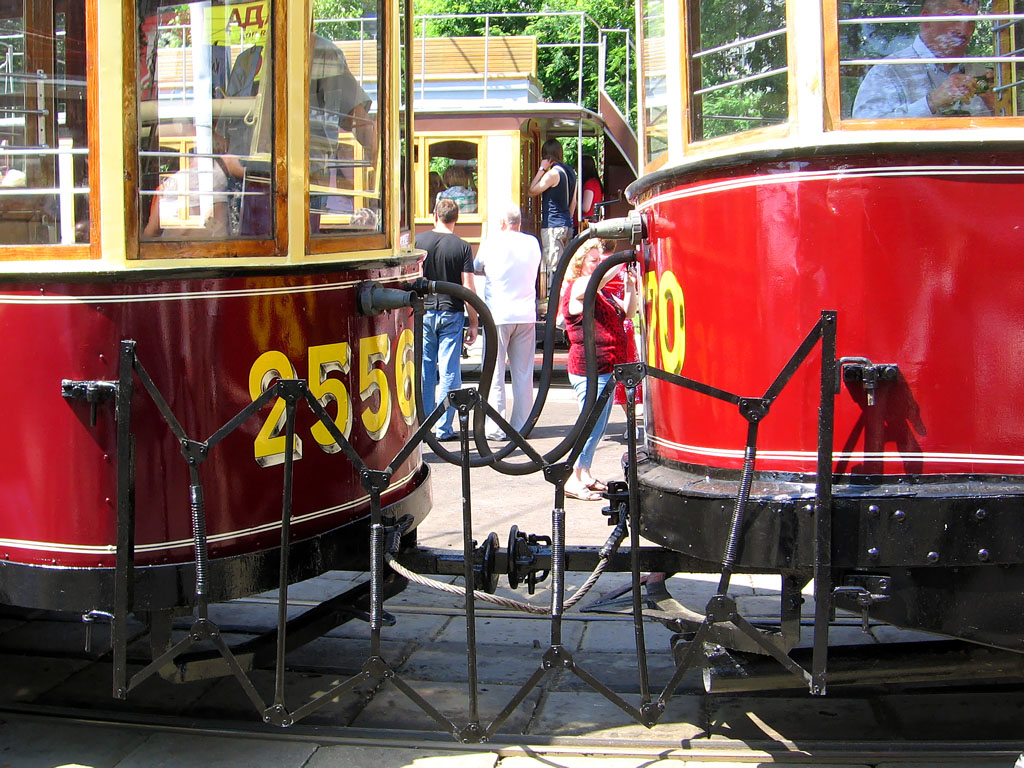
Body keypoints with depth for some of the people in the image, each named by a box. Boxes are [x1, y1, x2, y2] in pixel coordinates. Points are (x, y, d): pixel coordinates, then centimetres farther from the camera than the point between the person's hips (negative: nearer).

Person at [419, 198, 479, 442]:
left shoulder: (419, 241, -1)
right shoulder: (462, 247, -6)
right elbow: (468, 288, -8)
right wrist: (473, 323, 0)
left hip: (423, 312, 2)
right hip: (451, 313, -2)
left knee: (424, 370, 9)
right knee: (449, 372, 2)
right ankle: (444, 428, 3)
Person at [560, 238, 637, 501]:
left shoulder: (604, 292, 18)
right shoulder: (577, 288, -9)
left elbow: (627, 312, 16)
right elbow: (599, 279, -29)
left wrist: (630, 286, 1)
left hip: (606, 369, 9)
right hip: (589, 369, -9)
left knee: (598, 425, 13)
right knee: (593, 424, -10)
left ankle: (585, 474, 22)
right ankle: (573, 480, -5)